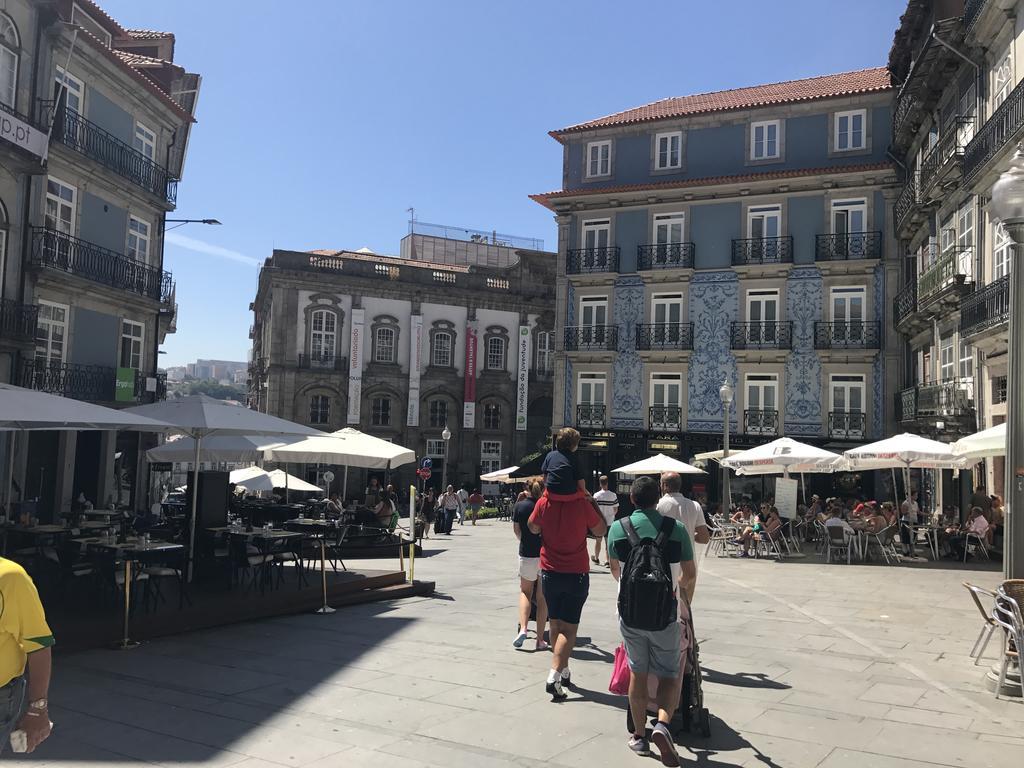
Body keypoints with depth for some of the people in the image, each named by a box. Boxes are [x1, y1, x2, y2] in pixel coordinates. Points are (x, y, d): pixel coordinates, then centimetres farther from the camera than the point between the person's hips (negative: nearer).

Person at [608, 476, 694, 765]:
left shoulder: (618, 528, -5)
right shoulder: (676, 528, -6)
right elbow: (690, 575, 0)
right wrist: (683, 595, 23)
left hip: (630, 613, 1)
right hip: (666, 616, -1)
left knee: (637, 673, 16)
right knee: (670, 675, 11)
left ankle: (639, 736, 24)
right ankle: (663, 723, -13)